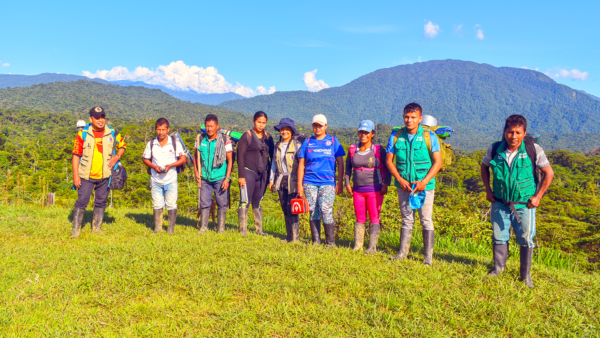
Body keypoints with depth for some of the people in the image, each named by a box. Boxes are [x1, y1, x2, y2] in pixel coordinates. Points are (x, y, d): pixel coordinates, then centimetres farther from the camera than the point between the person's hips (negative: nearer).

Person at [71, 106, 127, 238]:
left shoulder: (113, 133, 2)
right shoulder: (83, 134, -4)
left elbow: (122, 146, 17)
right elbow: (76, 155, -2)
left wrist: (117, 156, -5)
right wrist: (75, 175, -8)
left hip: (105, 175, 2)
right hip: (86, 175, -2)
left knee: (101, 202, 9)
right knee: (82, 201, -3)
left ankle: (97, 229, 21)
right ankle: (76, 230, 7)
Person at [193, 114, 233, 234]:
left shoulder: (225, 140, -7)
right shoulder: (200, 139, 3)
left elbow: (230, 160, -5)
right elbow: (196, 155, 16)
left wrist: (227, 178, -10)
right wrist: (196, 170, 6)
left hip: (220, 178, -3)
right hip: (205, 178, 3)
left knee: (222, 203, 3)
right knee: (204, 203, 5)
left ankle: (221, 229, 14)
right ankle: (203, 227, 18)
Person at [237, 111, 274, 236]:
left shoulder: (268, 137, 9)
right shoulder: (247, 136, -4)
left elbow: (272, 156, 14)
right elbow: (240, 156, -7)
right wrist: (241, 176, -12)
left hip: (262, 174, 4)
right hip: (248, 173, -4)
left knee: (258, 202, 12)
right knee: (245, 202, -5)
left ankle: (259, 229, 19)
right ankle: (243, 230, 2)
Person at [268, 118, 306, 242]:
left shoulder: (298, 143, -5)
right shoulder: (278, 145, 14)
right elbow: (274, 163, 21)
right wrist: (271, 179, 17)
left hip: (293, 180, -6)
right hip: (281, 180, 6)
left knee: (291, 208, -10)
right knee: (285, 209, 8)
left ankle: (295, 237, -2)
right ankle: (288, 236, 18)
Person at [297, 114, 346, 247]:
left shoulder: (333, 141, 7)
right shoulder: (307, 142, 11)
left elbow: (340, 163, 7)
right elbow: (301, 165, 10)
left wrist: (340, 183, 0)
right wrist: (299, 185, 4)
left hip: (328, 182, -2)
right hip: (310, 183, 2)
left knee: (326, 212, -12)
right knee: (314, 213, 4)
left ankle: (330, 243, 2)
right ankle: (315, 241, 15)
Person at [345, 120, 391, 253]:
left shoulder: (378, 150, -6)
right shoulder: (353, 149, 4)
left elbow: (387, 168, 0)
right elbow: (348, 166, 16)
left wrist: (385, 184, -8)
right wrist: (347, 183, 8)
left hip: (374, 189, -3)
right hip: (358, 190, 3)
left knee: (374, 218, 1)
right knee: (360, 219, 9)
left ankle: (372, 247, 6)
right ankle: (357, 246, 15)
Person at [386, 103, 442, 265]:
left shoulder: (429, 137, -4)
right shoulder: (396, 136, 2)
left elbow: (438, 162, -4)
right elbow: (389, 161, 3)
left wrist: (424, 181, -14)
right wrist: (400, 180, -8)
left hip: (425, 185, -2)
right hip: (403, 185, 2)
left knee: (426, 221, 1)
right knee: (407, 220, 11)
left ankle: (428, 256, 9)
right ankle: (402, 252, 18)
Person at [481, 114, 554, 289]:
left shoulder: (534, 150, -15)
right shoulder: (495, 149, -9)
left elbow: (549, 173, -4)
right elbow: (484, 167, 11)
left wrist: (538, 196, -7)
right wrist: (488, 190, 4)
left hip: (524, 204, -2)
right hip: (500, 203, 2)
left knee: (526, 239, 6)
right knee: (499, 237, 13)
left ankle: (526, 275, 22)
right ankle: (498, 267, 33)